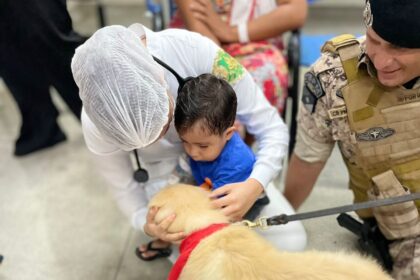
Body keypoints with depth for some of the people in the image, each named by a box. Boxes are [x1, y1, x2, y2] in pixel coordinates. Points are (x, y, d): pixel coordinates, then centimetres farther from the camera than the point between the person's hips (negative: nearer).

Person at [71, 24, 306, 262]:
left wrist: (255, 185, -42)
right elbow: (124, 188, -11)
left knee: (290, 241, -10)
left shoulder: (196, 51, -35)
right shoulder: (97, 125, -31)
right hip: (164, 175, 0)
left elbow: (273, 129, -25)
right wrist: (147, 224, -31)